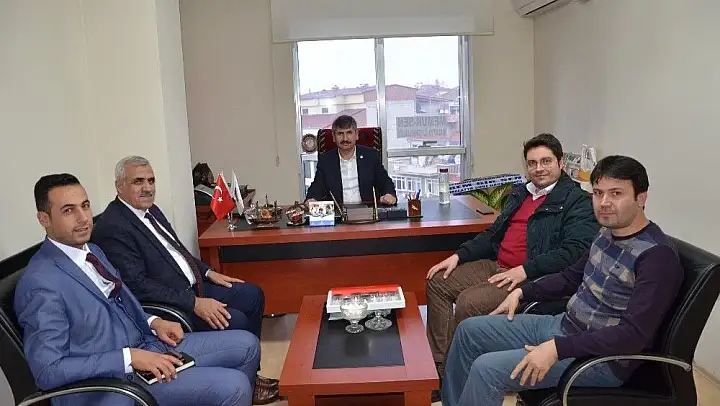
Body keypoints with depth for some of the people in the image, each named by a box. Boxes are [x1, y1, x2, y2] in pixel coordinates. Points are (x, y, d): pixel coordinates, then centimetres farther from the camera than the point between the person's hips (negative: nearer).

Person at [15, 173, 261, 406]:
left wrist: (153, 322, 1)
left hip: (146, 345, 9)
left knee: (246, 344, 4)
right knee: (232, 386, -22)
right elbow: (48, 370, -21)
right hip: (114, 379, -8)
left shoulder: (92, 251, 9)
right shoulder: (40, 284, -19)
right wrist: (130, 358, -23)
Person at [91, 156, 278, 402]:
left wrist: (208, 272, 8)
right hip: (167, 305, -10)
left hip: (192, 286, 10)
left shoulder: (150, 209, 9)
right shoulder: (113, 228, -20)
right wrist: (194, 303, -26)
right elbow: (138, 285, -25)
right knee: (235, 322, -22)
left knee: (253, 296, 6)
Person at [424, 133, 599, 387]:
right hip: (496, 267, 9)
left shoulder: (576, 201, -6)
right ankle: (438, 365, 2)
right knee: (438, 282, 0)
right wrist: (458, 256, 10)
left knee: (468, 302, -27)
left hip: (532, 280, -9)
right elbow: (494, 234, 23)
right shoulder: (521, 194, 20)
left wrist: (526, 270, -26)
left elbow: (575, 250, -19)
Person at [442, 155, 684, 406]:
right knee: (469, 330, 7)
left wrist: (557, 348, -32)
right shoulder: (608, 233, 5)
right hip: (563, 326, 9)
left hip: (603, 358, -9)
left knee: (486, 369, -23)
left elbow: (635, 333, -28)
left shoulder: (657, 254, -21)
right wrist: (522, 292, 9)